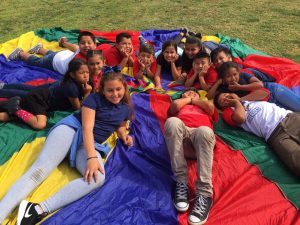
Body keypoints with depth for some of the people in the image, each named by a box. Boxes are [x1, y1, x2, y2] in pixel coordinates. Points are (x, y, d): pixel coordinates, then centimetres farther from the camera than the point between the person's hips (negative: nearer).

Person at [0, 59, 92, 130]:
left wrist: (86, 91, -5)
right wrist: (87, 93, -12)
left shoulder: (80, 83, 0)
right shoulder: (72, 87, -25)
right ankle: (16, 109, -14)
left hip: (42, 95, 9)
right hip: (37, 98, -9)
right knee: (40, 124, -31)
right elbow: (78, 107, -14)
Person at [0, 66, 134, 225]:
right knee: (39, 171, -27)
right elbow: (87, 127, -10)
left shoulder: (126, 109, 16)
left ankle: (40, 210, -41)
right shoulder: (94, 98, 0)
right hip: (71, 127, -2)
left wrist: (124, 136, 9)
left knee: (98, 179, -32)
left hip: (90, 145, 2)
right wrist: (92, 157, -25)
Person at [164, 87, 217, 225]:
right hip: (182, 138, 1)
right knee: (172, 121, -35)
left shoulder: (205, 107, 41)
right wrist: (187, 99, 31)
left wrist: (194, 100, 31)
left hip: (201, 133, 0)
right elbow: (175, 105, 14)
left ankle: (204, 194, -38)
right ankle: (181, 182, -31)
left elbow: (210, 106, 16)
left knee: (204, 131, -38)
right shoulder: (180, 107, 39)